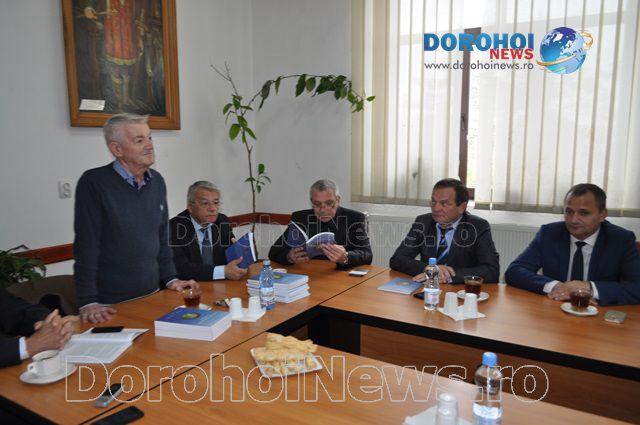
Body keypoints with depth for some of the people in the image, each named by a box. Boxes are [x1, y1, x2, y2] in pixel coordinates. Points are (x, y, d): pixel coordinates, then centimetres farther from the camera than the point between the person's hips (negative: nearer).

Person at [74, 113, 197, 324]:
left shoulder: (157, 181, 6)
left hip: (151, 294, 6)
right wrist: (88, 302, -17)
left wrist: (170, 278, 8)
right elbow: (86, 246, -15)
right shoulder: (94, 182, -13)